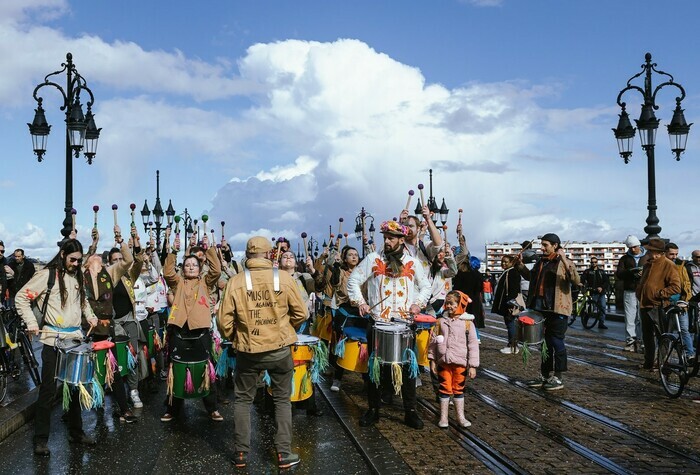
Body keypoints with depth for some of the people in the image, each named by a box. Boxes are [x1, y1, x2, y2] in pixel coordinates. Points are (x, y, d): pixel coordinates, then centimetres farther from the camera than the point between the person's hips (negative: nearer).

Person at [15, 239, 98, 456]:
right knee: (48, 389, -2)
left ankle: (76, 432, 23)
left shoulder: (78, 277, 12)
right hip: (53, 340, -5)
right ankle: (41, 439, 8)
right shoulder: (47, 275, -7)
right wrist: (31, 322, -13)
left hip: (75, 338, 6)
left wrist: (89, 315, 11)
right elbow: (21, 297, -6)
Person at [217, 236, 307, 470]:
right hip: (280, 349, 0)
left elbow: (224, 321, -6)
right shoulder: (284, 278, -9)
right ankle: (284, 454, 17)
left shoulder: (235, 282, -10)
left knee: (243, 400, 17)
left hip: (248, 350, 0)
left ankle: (241, 454, 22)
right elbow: (300, 314, -2)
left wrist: (234, 337, 14)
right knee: (282, 399, 15)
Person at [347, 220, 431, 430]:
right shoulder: (372, 259, 3)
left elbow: (425, 286, 16)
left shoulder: (413, 262, 7)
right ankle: (373, 410, 19)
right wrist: (359, 302, -7)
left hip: (405, 322, 1)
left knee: (408, 367, 3)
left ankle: (410, 412, 14)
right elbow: (353, 280, 5)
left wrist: (418, 303, -1)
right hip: (377, 321, -1)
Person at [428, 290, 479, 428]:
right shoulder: (441, 321, 0)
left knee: (458, 389, 12)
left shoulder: (467, 322, -6)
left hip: (460, 362, -1)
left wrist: (472, 365, -7)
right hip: (443, 361, 1)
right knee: (445, 389, 8)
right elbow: (433, 341, 5)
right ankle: (443, 417, 17)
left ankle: (460, 416, 24)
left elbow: (473, 344, -5)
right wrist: (432, 360, 2)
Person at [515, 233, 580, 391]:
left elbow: (576, 280, -24)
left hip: (557, 309, -8)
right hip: (541, 308, 8)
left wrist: (564, 261, -33)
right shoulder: (540, 262, 15)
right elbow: (529, 276, 33)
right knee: (545, 342, 15)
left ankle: (557, 378, 8)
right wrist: (520, 264, 18)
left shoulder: (564, 263, -8)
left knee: (557, 342, -1)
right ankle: (544, 376, 24)